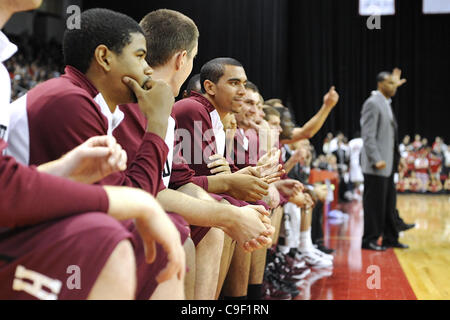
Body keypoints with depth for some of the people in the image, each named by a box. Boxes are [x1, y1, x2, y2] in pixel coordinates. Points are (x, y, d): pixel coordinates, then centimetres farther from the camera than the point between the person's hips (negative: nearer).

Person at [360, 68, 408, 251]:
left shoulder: (385, 103, 16)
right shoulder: (372, 103, -12)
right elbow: (368, 136, -19)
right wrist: (377, 160, -25)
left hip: (387, 165, 10)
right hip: (376, 167, -10)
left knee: (389, 203, 14)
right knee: (374, 204, -4)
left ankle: (390, 238, 22)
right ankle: (369, 240, 4)